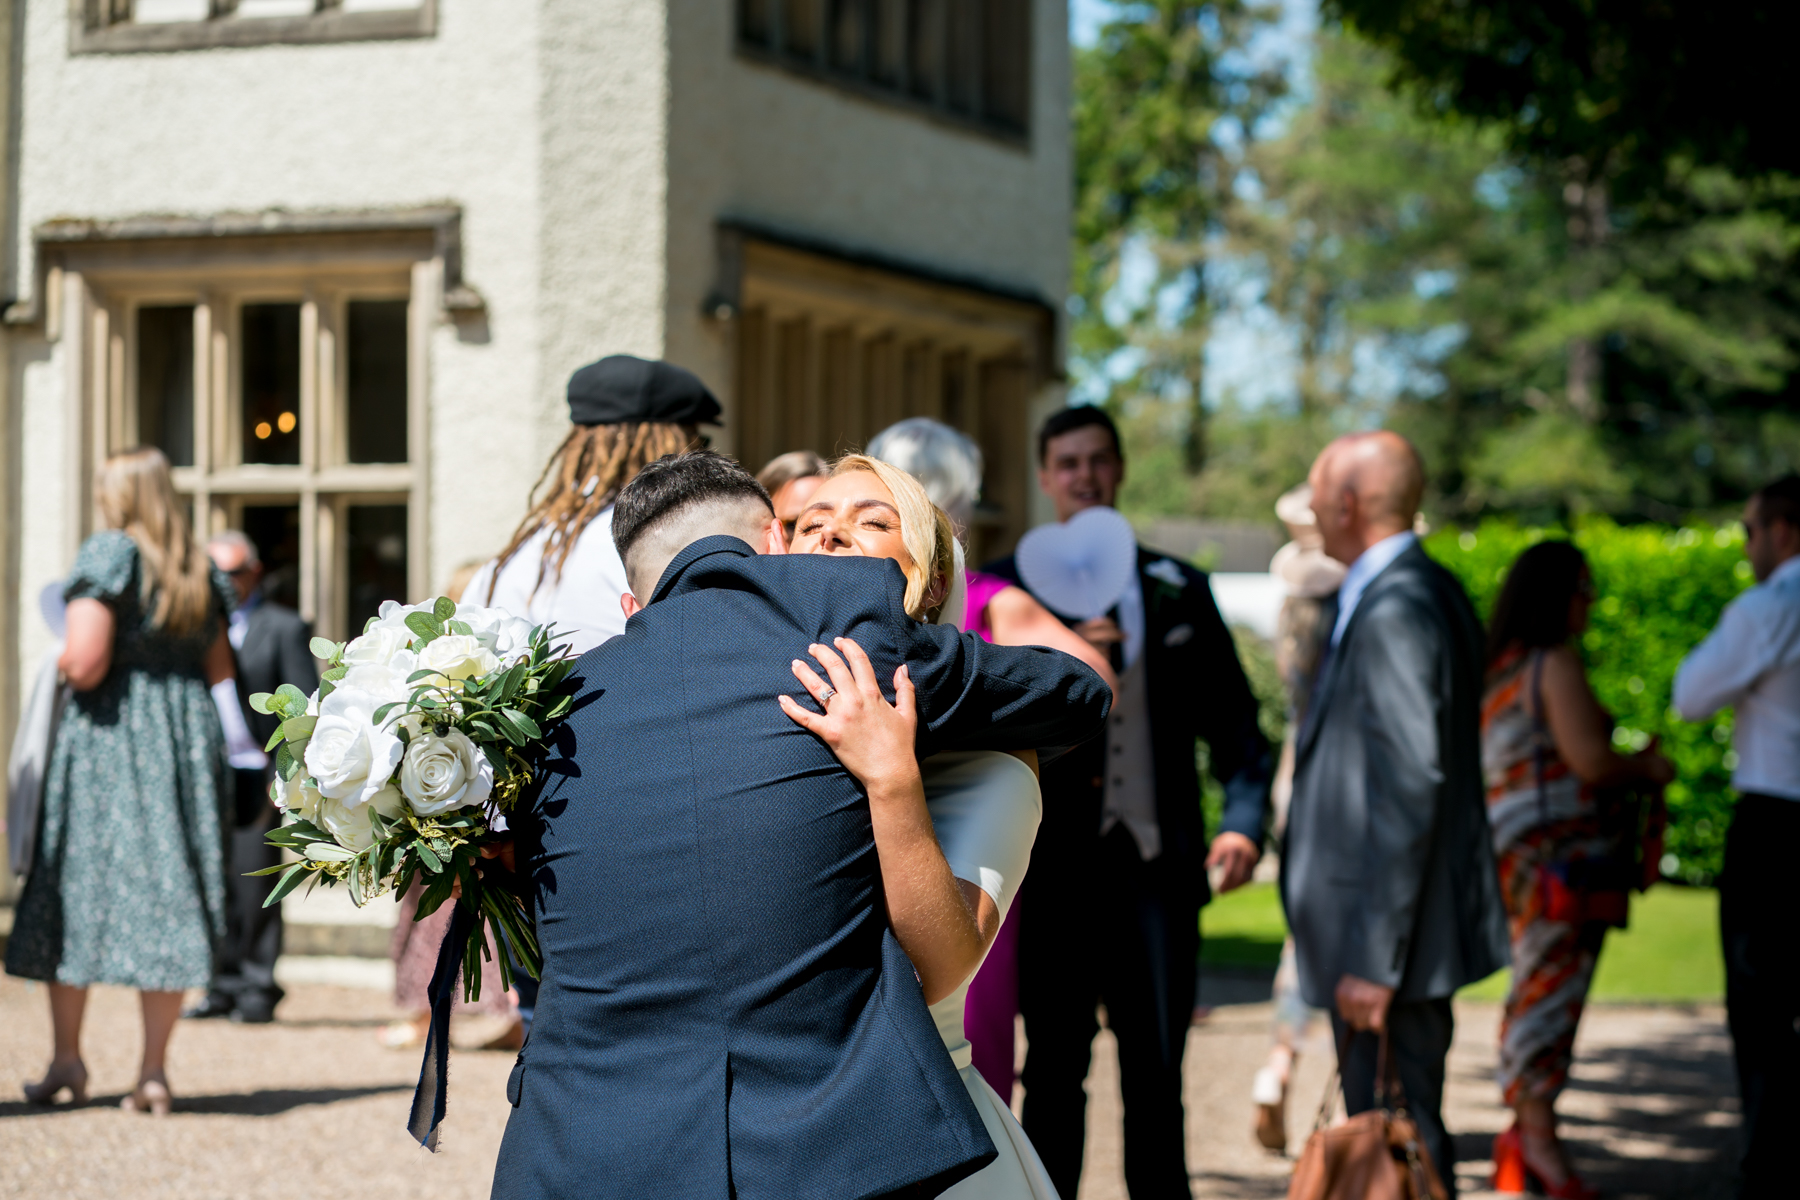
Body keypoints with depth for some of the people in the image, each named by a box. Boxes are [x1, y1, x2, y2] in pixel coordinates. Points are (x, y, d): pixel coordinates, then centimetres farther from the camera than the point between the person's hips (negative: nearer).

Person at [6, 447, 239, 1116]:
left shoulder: (108, 556, -9)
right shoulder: (201, 572, 10)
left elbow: (84, 663, -18)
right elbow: (221, 675, 12)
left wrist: (64, 662, 2)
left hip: (105, 736, -4)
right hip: (186, 741, 5)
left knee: (73, 891, 9)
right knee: (166, 895, 3)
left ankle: (66, 1059, 10)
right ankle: (154, 1072, 0)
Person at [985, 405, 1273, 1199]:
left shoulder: (1178, 590, 12)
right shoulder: (1009, 588, 5)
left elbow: (1231, 717, 12)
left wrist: (1243, 819, -3)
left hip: (1156, 863, 2)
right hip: (1054, 865, -2)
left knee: (1157, 1070, 4)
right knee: (1055, 1066, 2)